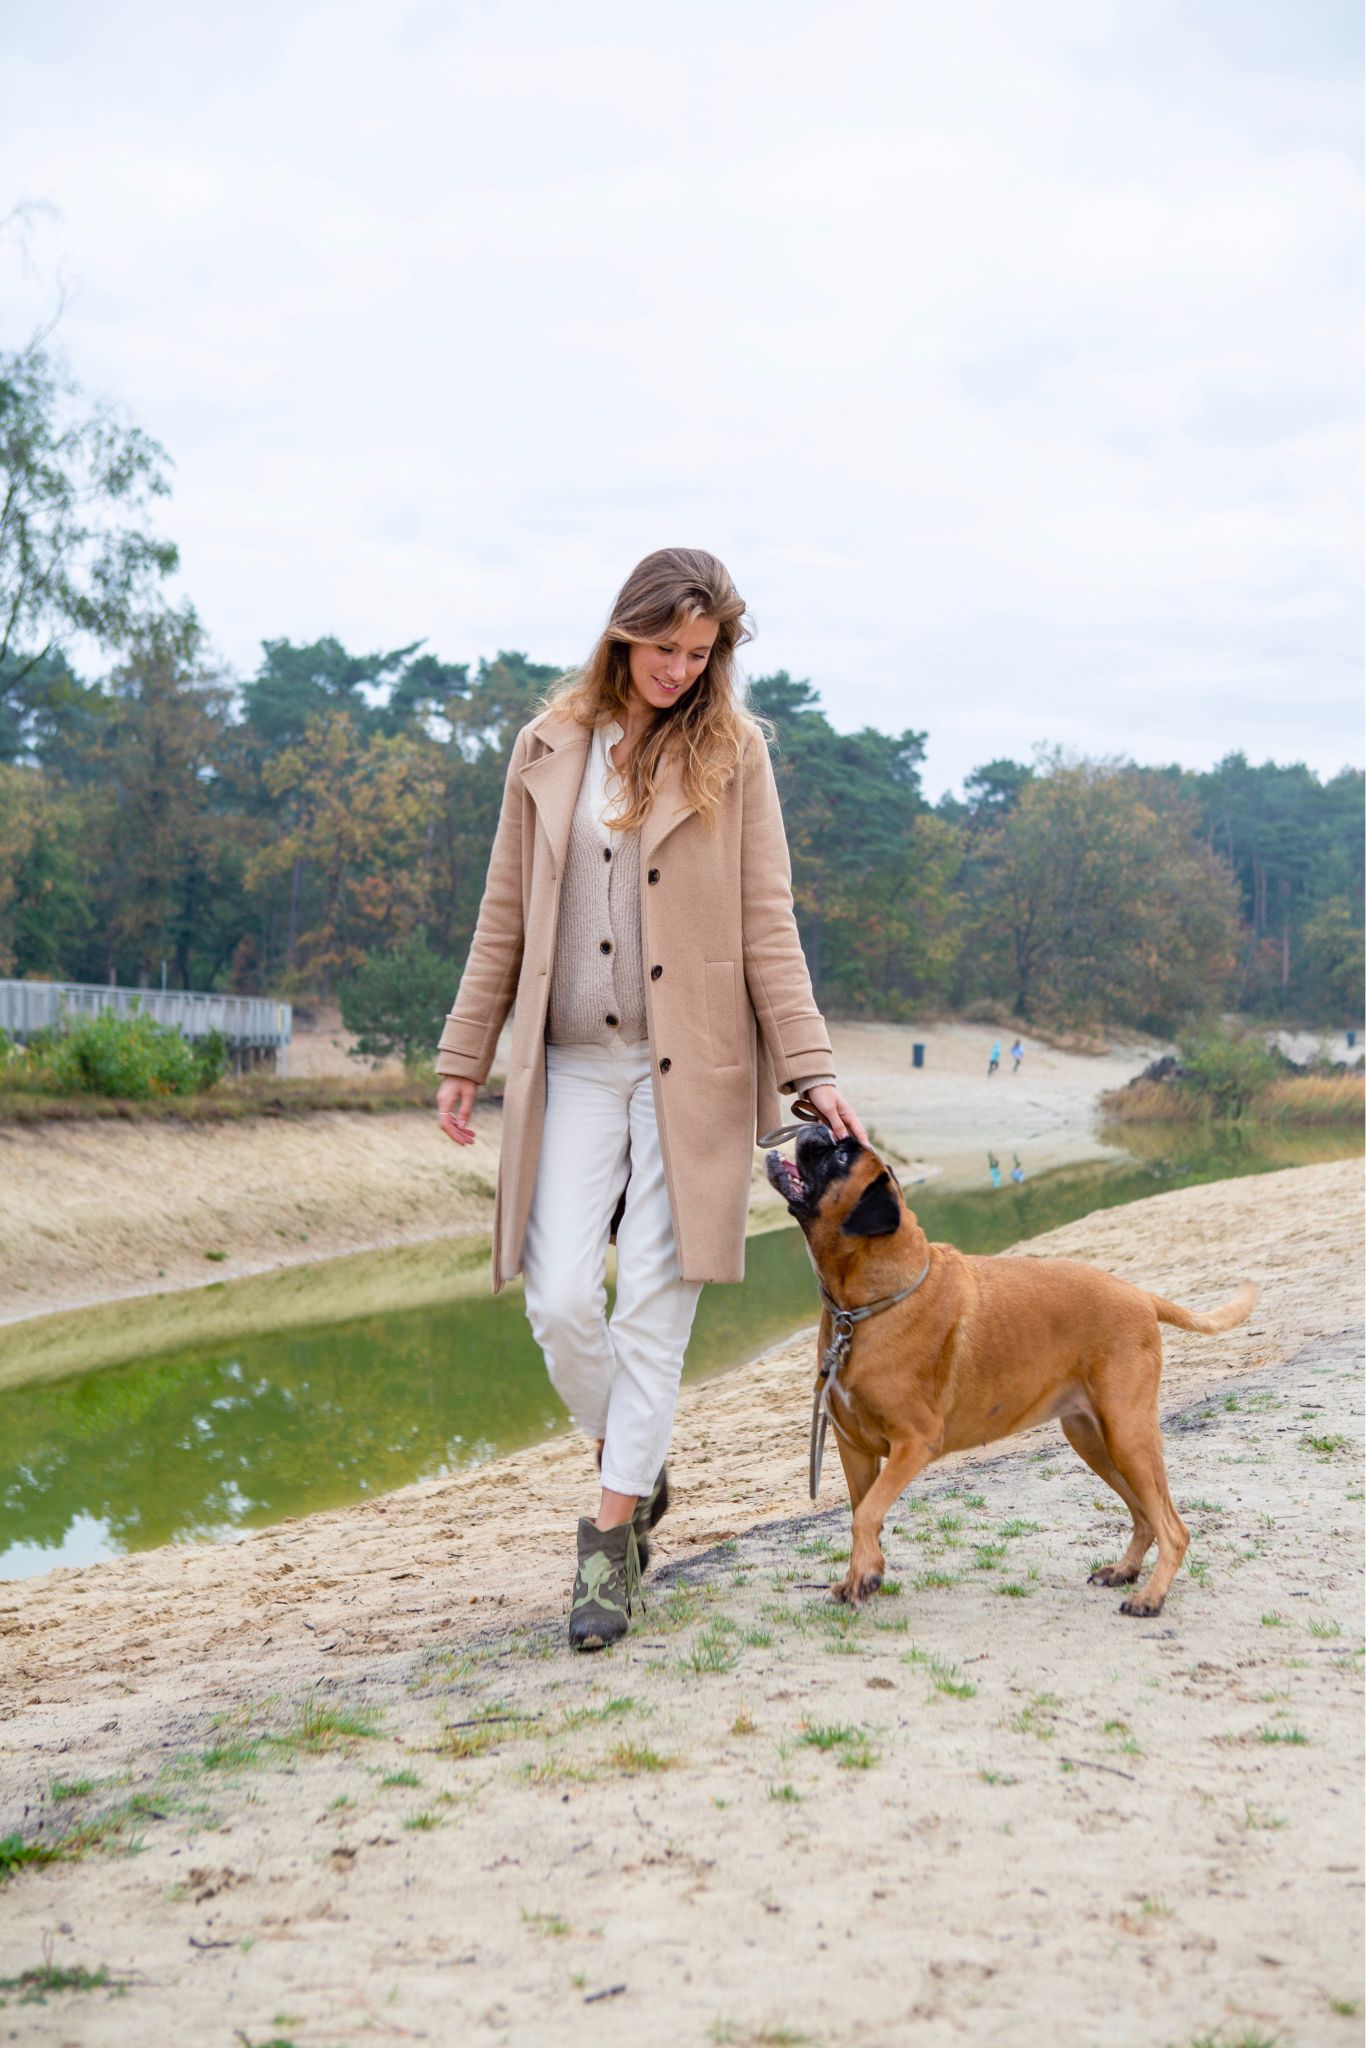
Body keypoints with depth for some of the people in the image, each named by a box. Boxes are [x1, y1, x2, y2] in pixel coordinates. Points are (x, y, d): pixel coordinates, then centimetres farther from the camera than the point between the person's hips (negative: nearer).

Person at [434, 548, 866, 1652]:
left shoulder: (733, 752, 2)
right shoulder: (549, 748, 8)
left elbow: (768, 924, 1)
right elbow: (506, 918, 12)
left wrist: (812, 1068, -6)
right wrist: (464, 1055, 9)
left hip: (690, 1067, -2)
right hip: (572, 1067, 2)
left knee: (654, 1303, -2)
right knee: (559, 1298, -4)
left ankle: (612, 1536, 9)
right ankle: (636, 1465, 24)